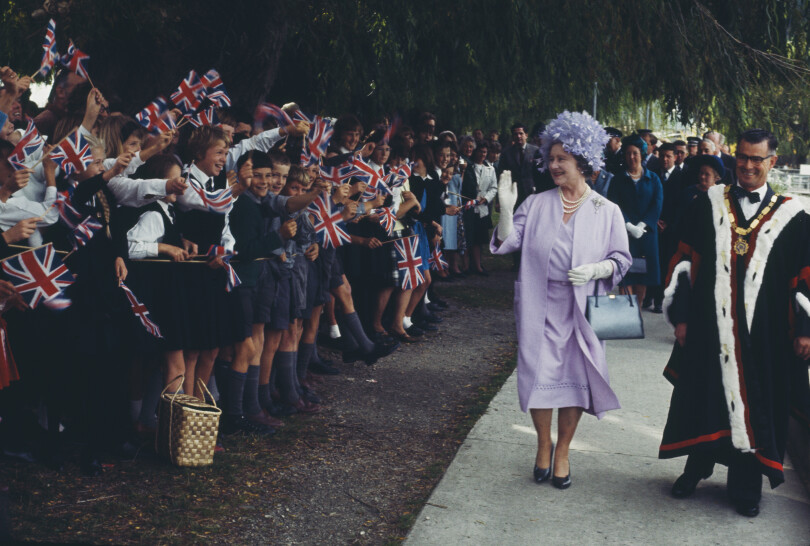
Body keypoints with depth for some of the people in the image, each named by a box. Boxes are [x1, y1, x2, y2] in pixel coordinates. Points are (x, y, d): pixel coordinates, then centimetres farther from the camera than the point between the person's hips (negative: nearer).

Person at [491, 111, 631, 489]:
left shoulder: (607, 212, 2)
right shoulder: (537, 204, 4)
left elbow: (621, 259, 4)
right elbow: (506, 243, -1)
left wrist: (595, 270, -15)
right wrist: (505, 209, -17)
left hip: (583, 308, -1)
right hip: (539, 307, 1)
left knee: (576, 376, 3)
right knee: (539, 373, 3)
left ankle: (562, 451, 22)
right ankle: (543, 446, 25)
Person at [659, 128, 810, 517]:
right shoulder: (708, 205, 4)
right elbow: (685, 261, 3)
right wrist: (680, 315, -1)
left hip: (762, 335, -1)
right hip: (709, 326, 1)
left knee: (753, 407, 7)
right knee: (704, 398, 10)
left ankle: (745, 486, 22)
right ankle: (696, 467, 30)